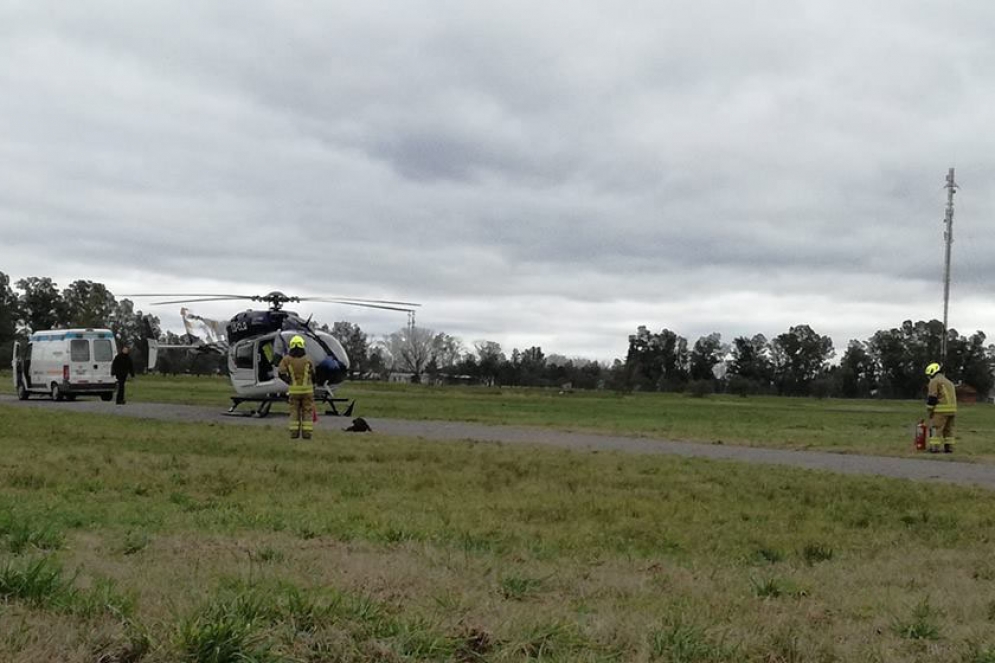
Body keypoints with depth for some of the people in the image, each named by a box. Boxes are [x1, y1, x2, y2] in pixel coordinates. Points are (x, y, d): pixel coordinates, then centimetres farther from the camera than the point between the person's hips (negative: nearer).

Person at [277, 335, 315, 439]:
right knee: (307, 411, 5)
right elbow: (313, 374, 3)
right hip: (307, 389, -1)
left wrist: (289, 381, 4)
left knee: (294, 411, 10)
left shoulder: (287, 359, -3)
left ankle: (294, 432, 5)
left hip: (294, 390, 1)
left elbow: (281, 373, -11)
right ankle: (306, 433, -1)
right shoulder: (307, 359, -3)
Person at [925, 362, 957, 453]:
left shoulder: (934, 381, -4)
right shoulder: (949, 382, 23)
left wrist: (929, 410, -8)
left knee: (936, 429, -6)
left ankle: (934, 448, -9)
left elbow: (932, 398, -12)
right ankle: (949, 448, 7)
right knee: (948, 429, 10)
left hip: (941, 410, -8)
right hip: (952, 410, 8)